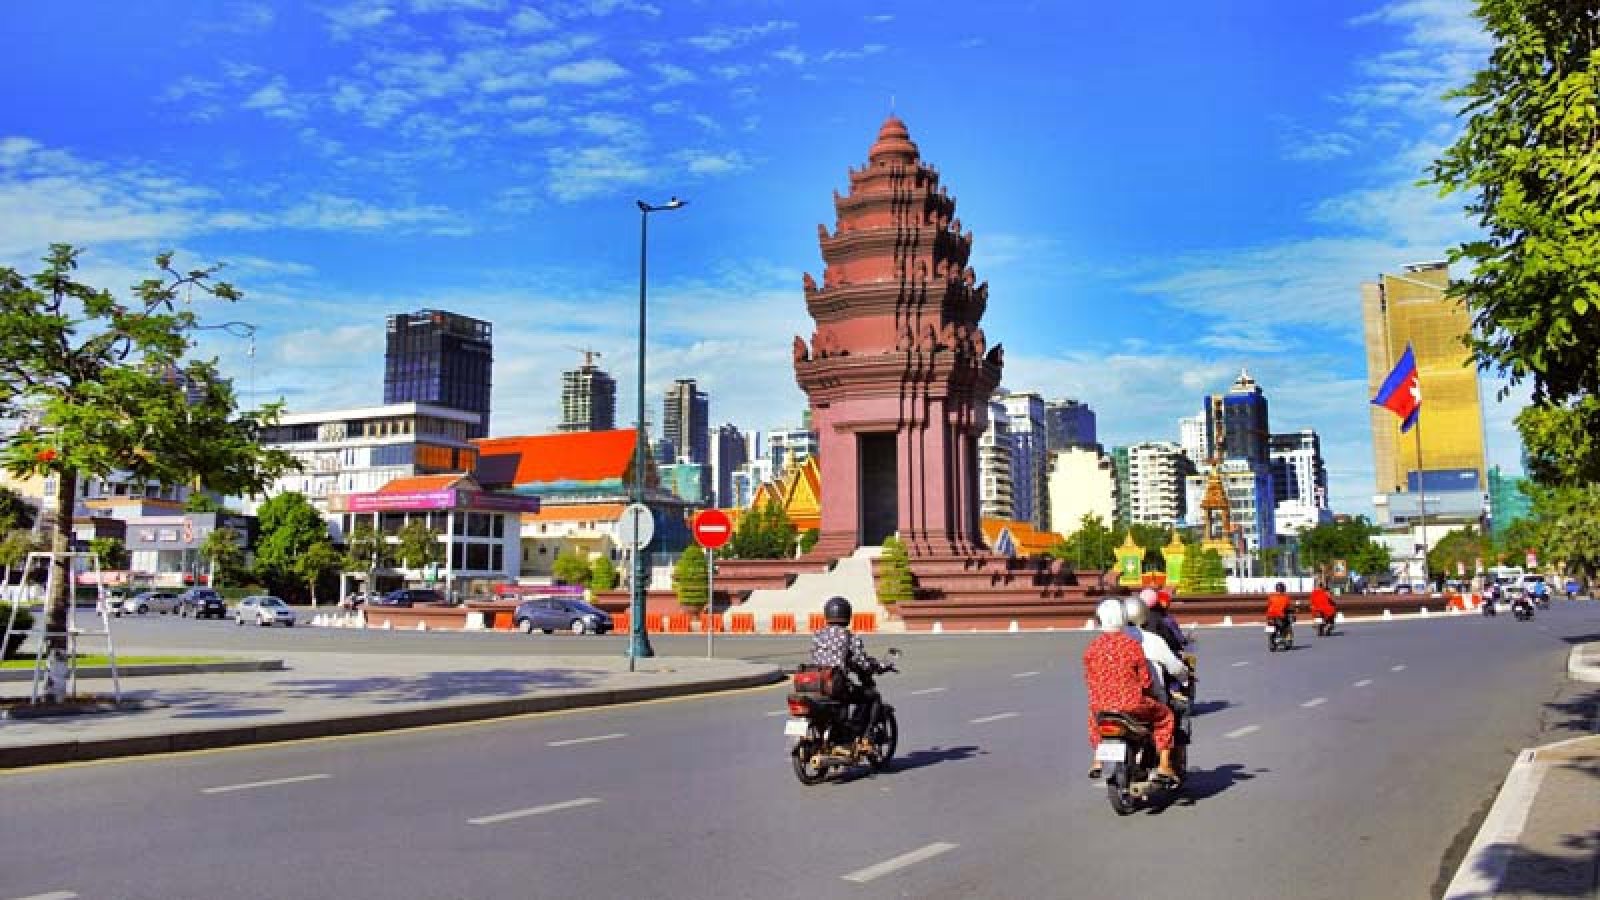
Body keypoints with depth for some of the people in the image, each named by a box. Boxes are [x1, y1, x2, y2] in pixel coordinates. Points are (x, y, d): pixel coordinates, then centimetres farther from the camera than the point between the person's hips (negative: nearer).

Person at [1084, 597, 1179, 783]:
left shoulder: (1091, 648, -2)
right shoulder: (1132, 645, -10)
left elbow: (1089, 679, 7)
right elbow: (1145, 679, -5)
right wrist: (1143, 692, 17)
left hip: (1101, 706, 3)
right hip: (1132, 705, -3)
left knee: (1093, 714, 39)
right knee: (1165, 715, 21)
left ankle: (1097, 760, 37)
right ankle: (1164, 766, 16)